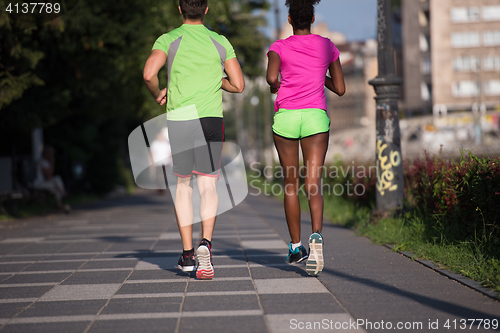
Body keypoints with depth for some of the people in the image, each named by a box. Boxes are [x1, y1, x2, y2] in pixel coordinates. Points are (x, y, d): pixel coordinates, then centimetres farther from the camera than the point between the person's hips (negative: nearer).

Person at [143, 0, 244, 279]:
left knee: (183, 185, 13)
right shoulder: (220, 42, 7)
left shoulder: (168, 40, 1)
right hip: (210, 119, 0)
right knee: (208, 185, 1)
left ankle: (187, 254, 15)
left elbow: (149, 74, -16)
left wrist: (157, 94, 5)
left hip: (178, 119, 0)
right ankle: (206, 242, -23)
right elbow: (238, 85, 5)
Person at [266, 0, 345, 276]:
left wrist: (274, 87, 8)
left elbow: (272, 78, -15)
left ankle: (295, 246, 21)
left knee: (291, 185, 13)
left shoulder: (279, 47, 5)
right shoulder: (327, 46, 11)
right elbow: (340, 89, 13)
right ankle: (316, 235, -34)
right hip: (315, 118, 0)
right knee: (313, 185, -8)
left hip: (285, 118, 0)